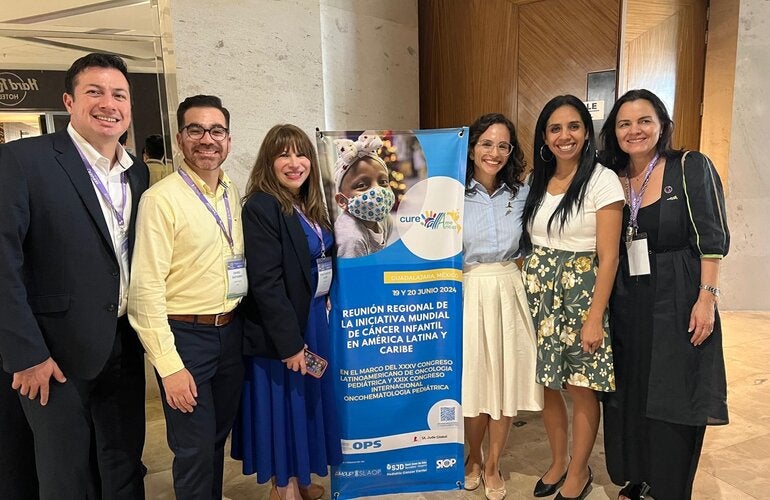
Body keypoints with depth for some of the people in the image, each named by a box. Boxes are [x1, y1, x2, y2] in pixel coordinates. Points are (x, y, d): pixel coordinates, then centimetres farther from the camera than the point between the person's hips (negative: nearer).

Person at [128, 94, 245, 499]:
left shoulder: (235, 196, 7)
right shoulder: (161, 199, -13)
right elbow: (146, 288, -16)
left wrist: (242, 325, 7)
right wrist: (169, 366, -17)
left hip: (231, 331, 6)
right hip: (185, 335, -6)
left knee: (219, 437, 19)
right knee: (195, 449, 5)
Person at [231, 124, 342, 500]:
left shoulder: (309, 205, 7)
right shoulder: (260, 207, -18)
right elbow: (266, 284, -22)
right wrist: (290, 342, -21)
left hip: (315, 317, 8)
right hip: (281, 329, -8)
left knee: (308, 399, 18)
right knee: (284, 403, 7)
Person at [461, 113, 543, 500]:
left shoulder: (522, 194, 6)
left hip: (510, 293, 3)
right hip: (468, 294, -3)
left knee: (507, 382, 8)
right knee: (474, 381, 6)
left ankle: (492, 465, 30)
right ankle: (473, 457, 33)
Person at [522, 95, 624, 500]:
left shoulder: (602, 180, -9)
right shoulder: (537, 181, 8)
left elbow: (608, 257, -13)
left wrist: (594, 318, -15)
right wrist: (530, 284, 5)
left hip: (580, 293, -5)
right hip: (539, 293, 5)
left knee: (580, 388, 5)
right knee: (545, 384, 13)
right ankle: (558, 462, 35)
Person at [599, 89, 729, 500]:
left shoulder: (691, 167, -5)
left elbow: (712, 239, -9)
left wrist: (706, 298, -15)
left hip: (678, 302, -4)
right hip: (626, 304, 4)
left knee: (674, 402, 5)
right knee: (628, 397, 13)